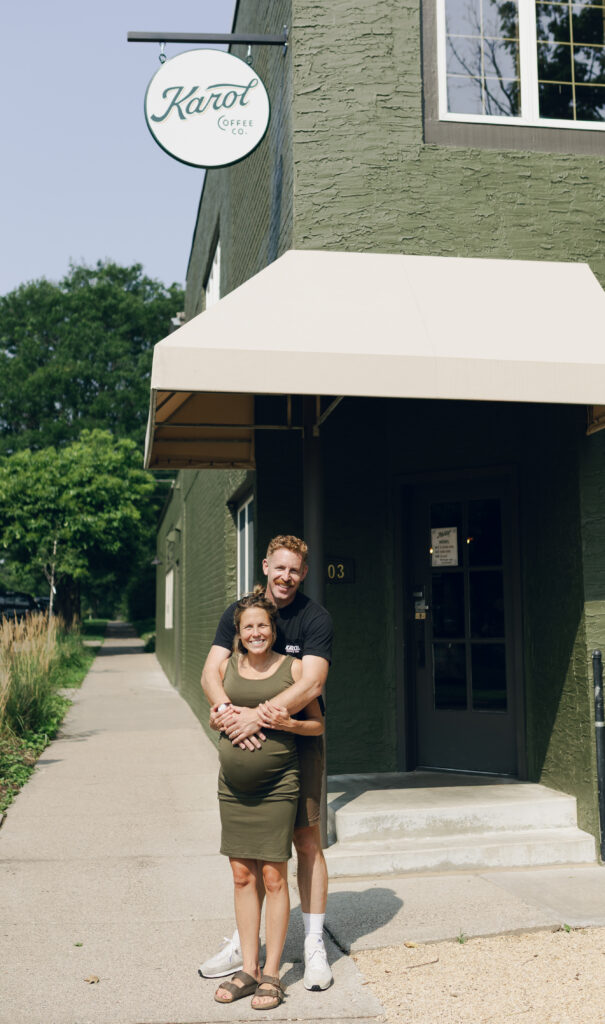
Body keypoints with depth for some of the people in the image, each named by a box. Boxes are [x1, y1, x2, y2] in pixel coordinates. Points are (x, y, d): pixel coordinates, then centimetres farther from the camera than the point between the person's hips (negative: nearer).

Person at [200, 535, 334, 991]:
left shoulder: (316, 619, -9)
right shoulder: (238, 612, 1)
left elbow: (311, 684, -21)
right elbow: (211, 672, -8)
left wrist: (257, 716, -31)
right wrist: (226, 709, -28)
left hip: (299, 743, -3)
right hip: (248, 746, 3)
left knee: (307, 841, 1)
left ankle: (315, 945, 15)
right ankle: (244, 942, 25)